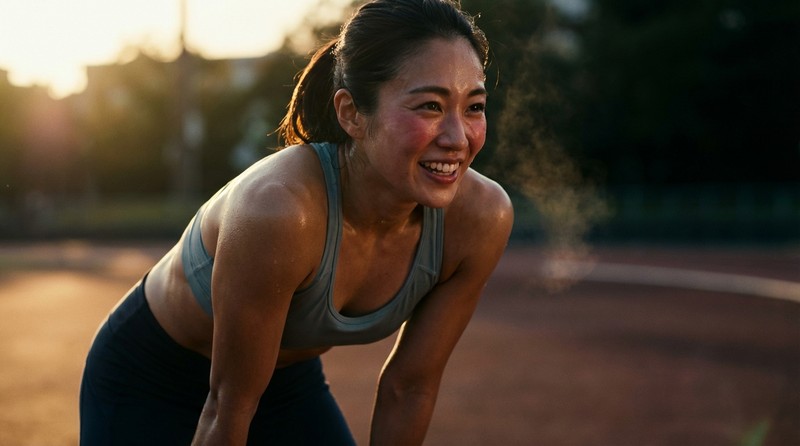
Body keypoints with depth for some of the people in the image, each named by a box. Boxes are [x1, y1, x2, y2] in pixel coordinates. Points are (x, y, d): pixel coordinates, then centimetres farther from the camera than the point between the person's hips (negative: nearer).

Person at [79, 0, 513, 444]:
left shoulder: (481, 216, -23)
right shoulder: (280, 208, -39)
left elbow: (409, 389, -10)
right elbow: (228, 408, -25)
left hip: (288, 381, 4)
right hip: (148, 387, -4)